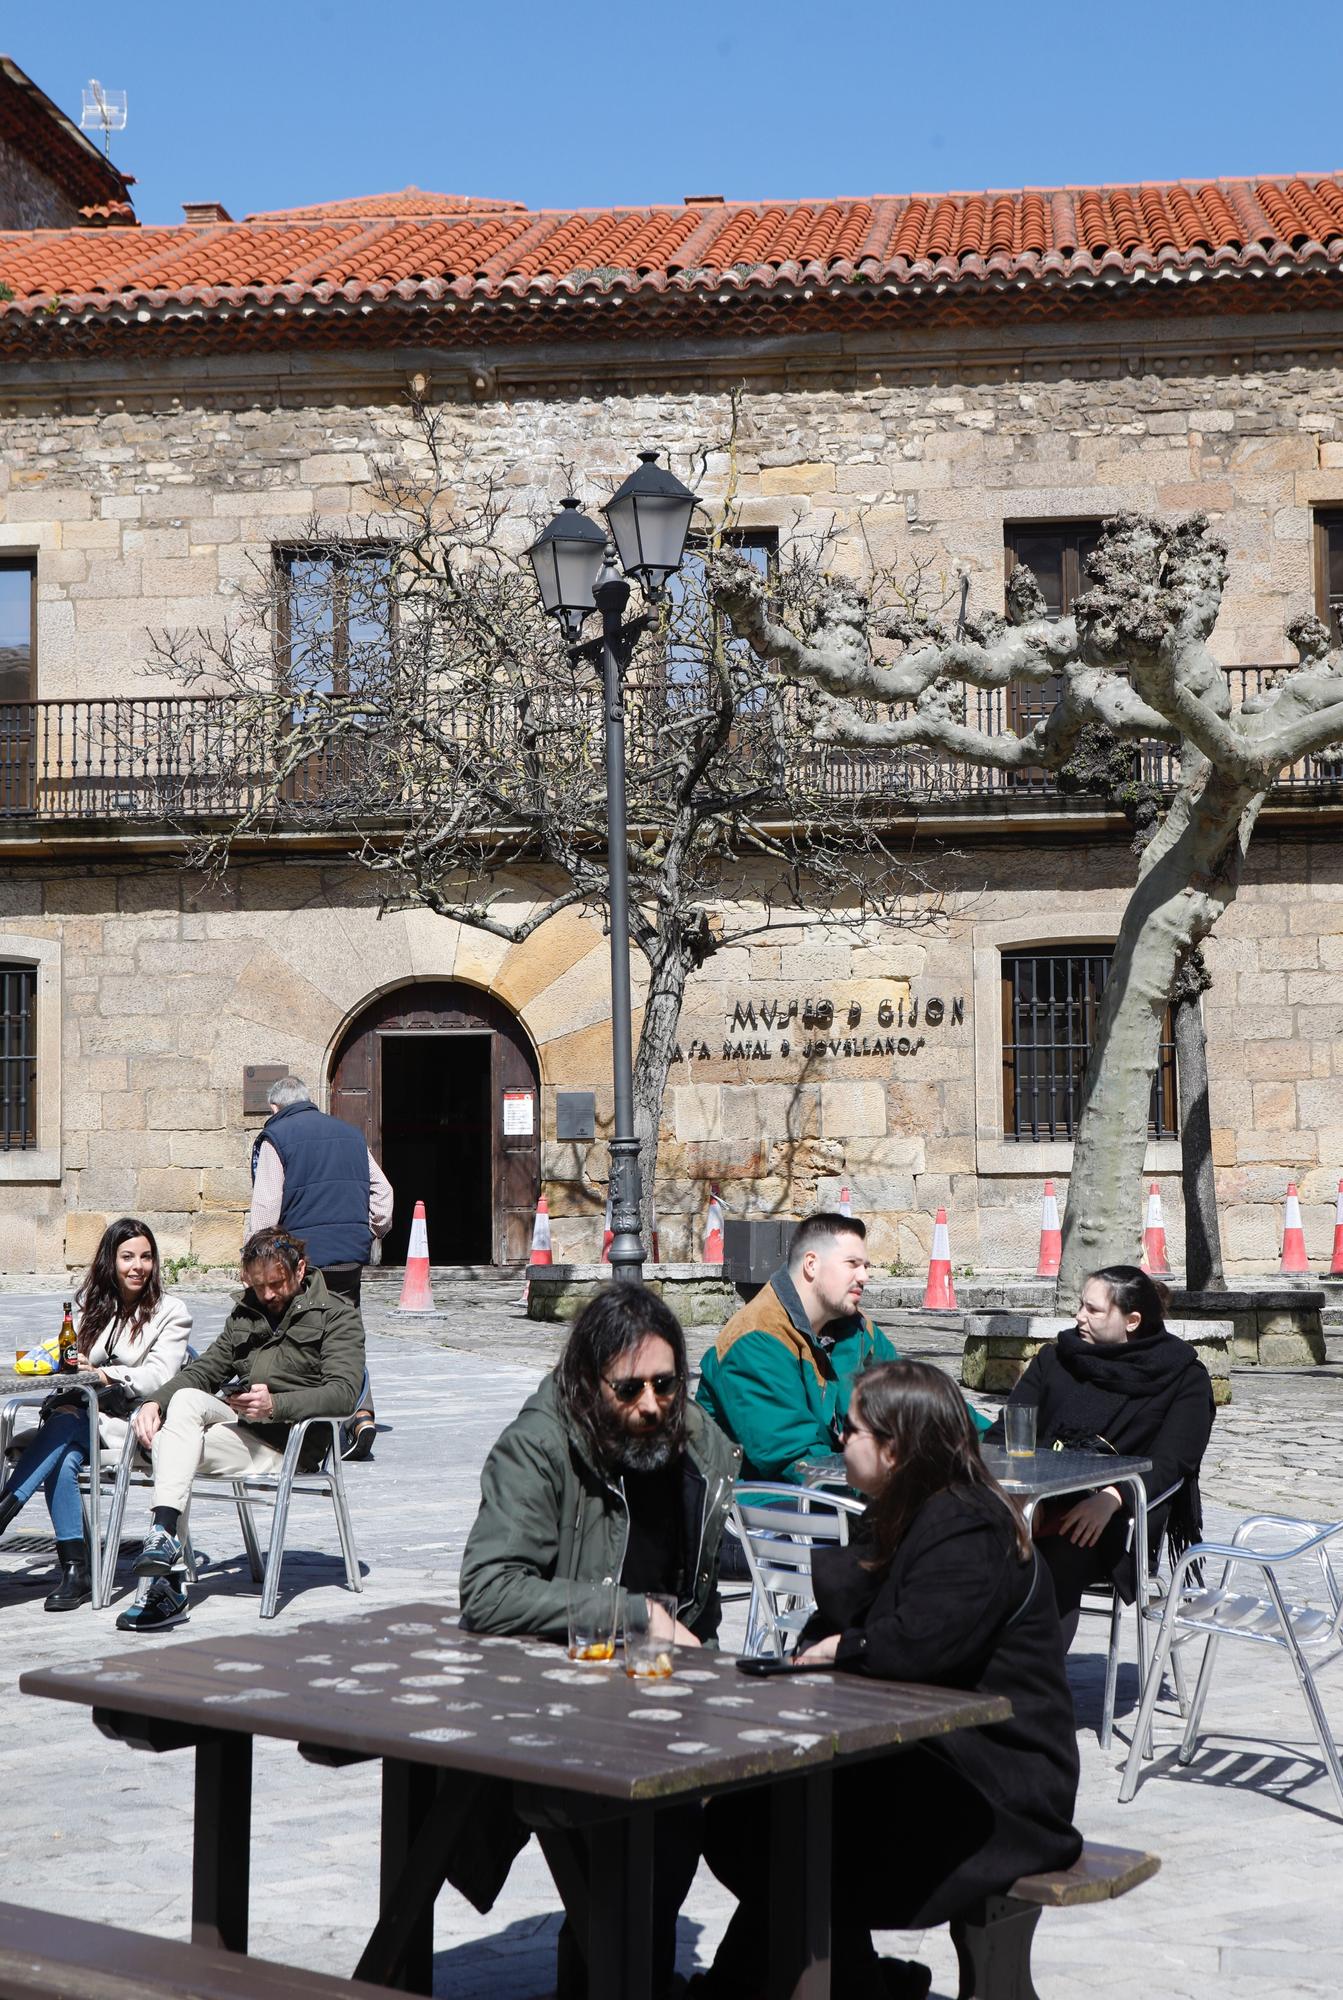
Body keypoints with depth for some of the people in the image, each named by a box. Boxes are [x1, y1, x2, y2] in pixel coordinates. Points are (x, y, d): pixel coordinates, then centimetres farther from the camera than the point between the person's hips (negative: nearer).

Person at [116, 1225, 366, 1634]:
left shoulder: (336, 1315, 2)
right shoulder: (245, 1314, 23)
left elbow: (343, 1392, -12)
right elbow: (204, 1369, 19)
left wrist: (276, 1405, -28)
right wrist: (155, 1401, -3)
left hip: (288, 1446, -6)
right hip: (239, 1427, 6)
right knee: (185, 1400, -26)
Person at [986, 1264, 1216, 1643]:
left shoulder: (1184, 1378, 10)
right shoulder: (1055, 1359, 22)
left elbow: (1170, 1461, -4)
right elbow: (1003, 1434, 14)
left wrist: (1111, 1498, -23)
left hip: (1112, 1517, -3)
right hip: (1041, 1501, 3)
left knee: (1057, 1559, -36)